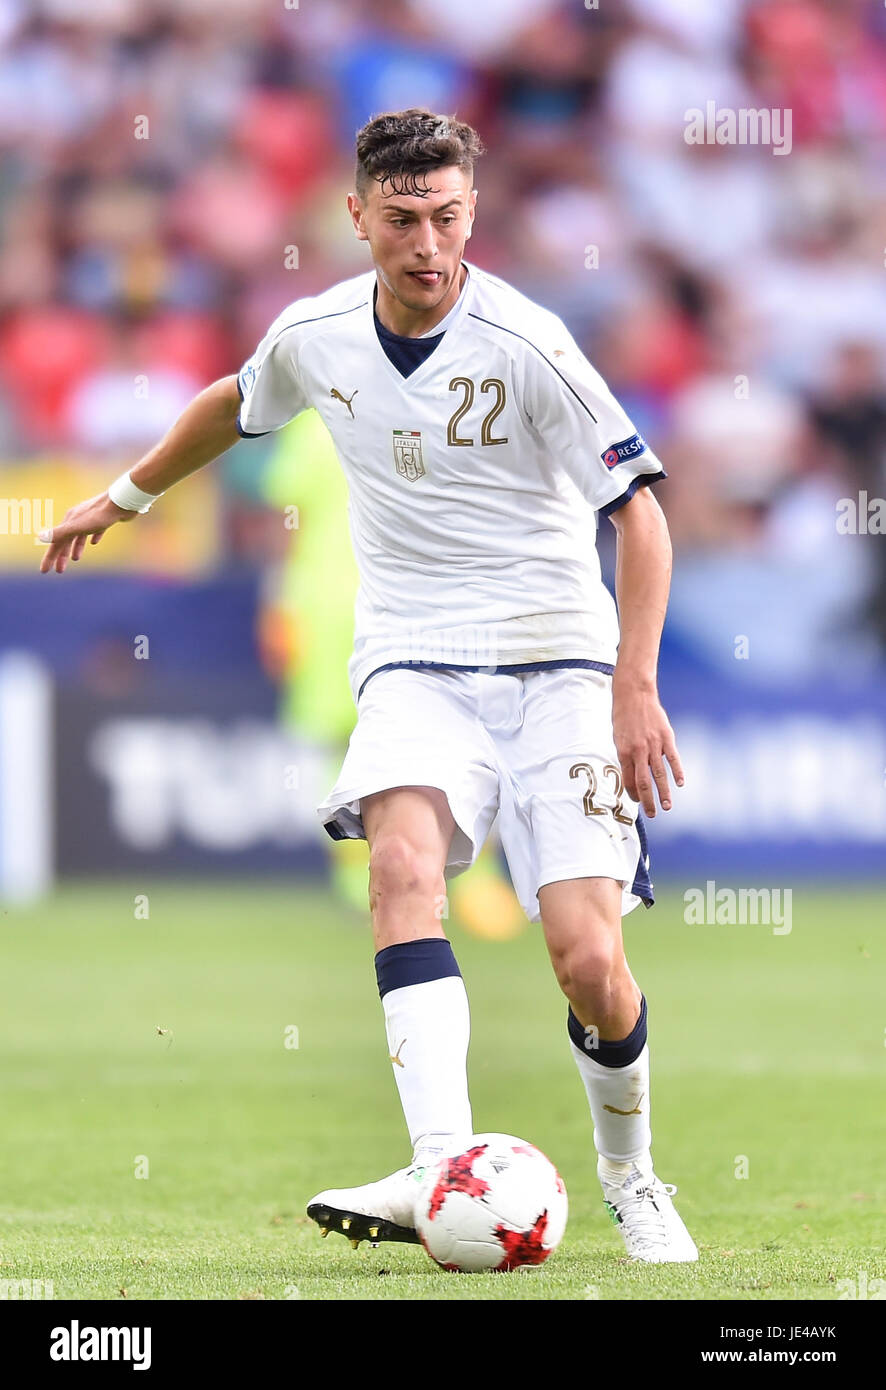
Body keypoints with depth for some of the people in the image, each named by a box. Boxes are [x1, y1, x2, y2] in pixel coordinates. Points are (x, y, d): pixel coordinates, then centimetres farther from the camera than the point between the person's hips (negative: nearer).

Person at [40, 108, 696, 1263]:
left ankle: (630, 1174, 18)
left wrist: (635, 685, -20)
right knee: (403, 857, -30)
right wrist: (125, 497, 37)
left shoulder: (523, 343, -13)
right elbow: (235, 404, 26)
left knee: (589, 963, -13)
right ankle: (442, 1169, -41)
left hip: (557, 665, -3)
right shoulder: (317, 336, 2)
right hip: (414, 662, 3)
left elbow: (637, 508, -11)